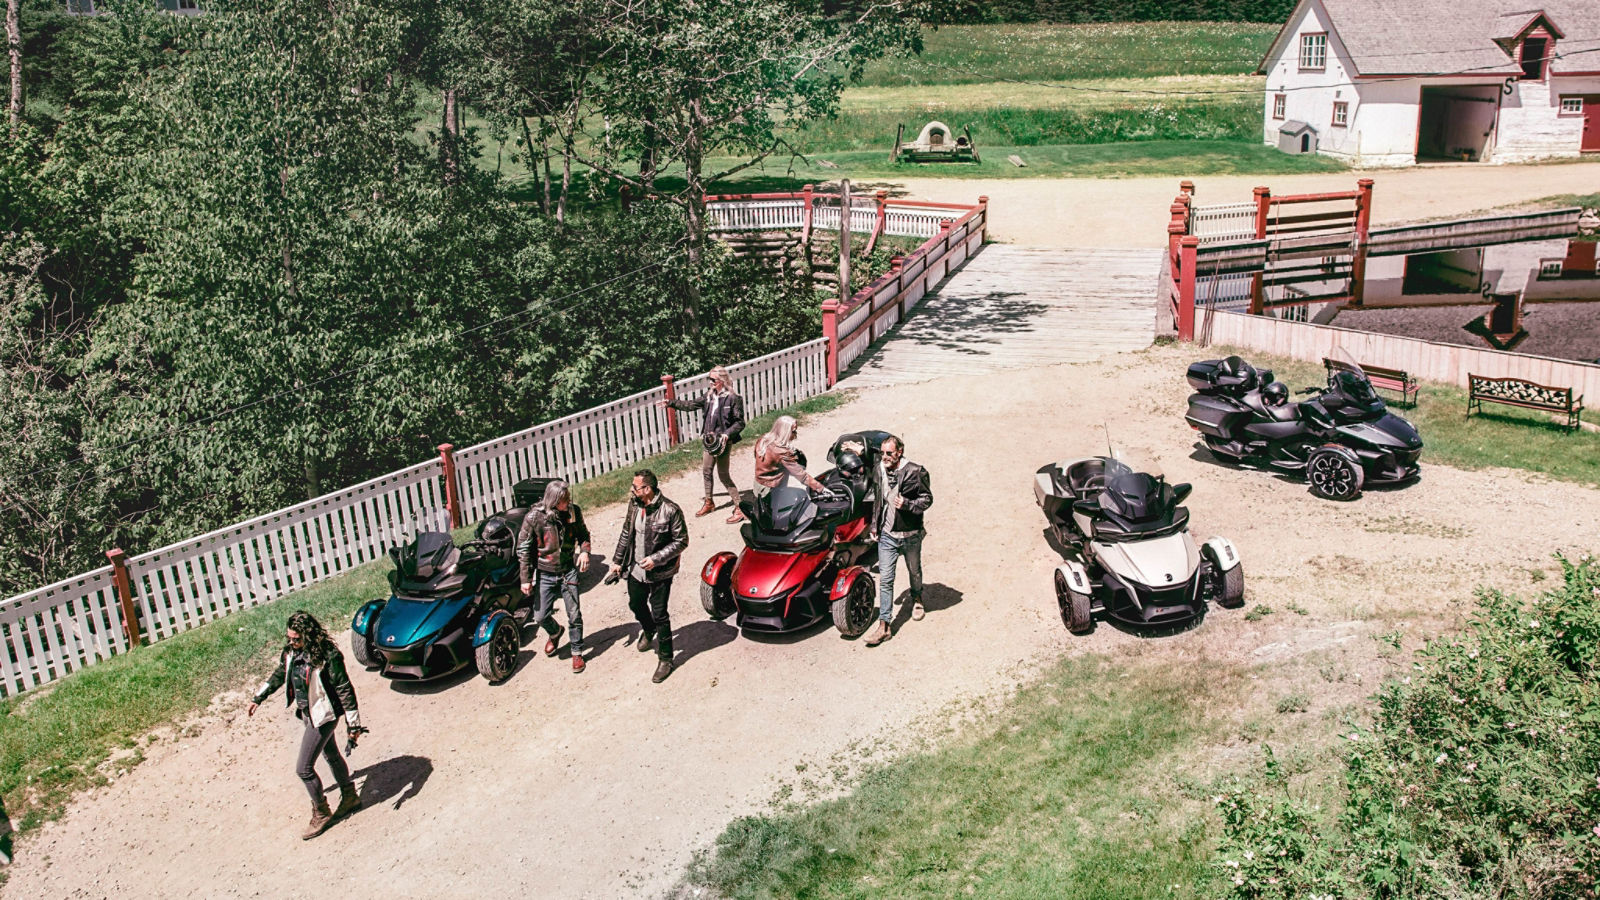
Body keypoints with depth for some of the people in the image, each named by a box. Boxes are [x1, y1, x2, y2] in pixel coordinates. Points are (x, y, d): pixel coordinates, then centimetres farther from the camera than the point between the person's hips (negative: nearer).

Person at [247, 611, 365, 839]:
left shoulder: (327, 657, -26)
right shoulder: (291, 652, -5)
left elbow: (345, 690, -22)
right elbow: (279, 674, 16)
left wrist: (353, 724, -20)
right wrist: (258, 698, 20)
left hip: (323, 716, -8)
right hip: (307, 713, 8)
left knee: (304, 768, -4)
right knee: (331, 756, 23)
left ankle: (321, 814, 16)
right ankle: (350, 798, 41)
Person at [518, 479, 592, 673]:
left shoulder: (574, 511, -9)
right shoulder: (534, 517, -17)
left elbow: (583, 534, 9)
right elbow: (523, 549, -8)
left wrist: (584, 550, -12)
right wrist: (526, 579, -8)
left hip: (569, 571, 1)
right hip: (545, 575, -1)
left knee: (574, 615, 1)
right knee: (541, 617, 7)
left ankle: (577, 652, 22)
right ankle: (555, 633, 41)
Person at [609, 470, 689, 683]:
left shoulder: (669, 510, -22)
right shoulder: (634, 505, -3)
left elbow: (681, 541, -17)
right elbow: (626, 534, 10)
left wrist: (656, 559, -23)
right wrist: (617, 561, 11)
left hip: (660, 573, -6)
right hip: (636, 569, 6)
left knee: (659, 615, -1)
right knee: (636, 605, 24)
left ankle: (666, 659, 15)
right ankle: (649, 631, 56)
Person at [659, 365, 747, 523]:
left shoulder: (733, 398, -14)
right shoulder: (709, 396, 6)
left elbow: (740, 422, -12)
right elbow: (691, 404, 13)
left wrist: (727, 434, -24)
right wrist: (670, 403, 10)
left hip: (723, 442, -7)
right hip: (709, 440, 7)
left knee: (723, 475, -5)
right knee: (706, 471, 17)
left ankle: (739, 508, 3)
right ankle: (709, 502, 36)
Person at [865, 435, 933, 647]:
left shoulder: (915, 472, -16)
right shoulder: (880, 470, -1)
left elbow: (927, 498, -10)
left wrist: (907, 505, -28)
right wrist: (875, 524, 13)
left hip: (910, 534, -2)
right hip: (887, 534, 2)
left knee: (914, 572, 21)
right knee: (885, 579, -3)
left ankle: (917, 599, 52)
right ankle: (884, 625, -1)